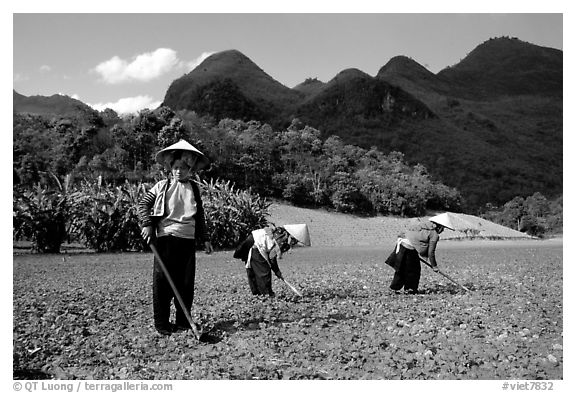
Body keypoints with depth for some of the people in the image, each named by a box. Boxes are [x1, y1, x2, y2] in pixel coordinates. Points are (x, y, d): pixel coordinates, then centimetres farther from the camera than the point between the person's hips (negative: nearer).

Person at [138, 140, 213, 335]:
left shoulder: (194, 188, 13)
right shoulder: (162, 186, 4)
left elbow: (200, 216, 18)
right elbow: (143, 204, 4)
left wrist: (204, 238, 16)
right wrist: (147, 224, -10)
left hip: (188, 240, 3)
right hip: (166, 238, -3)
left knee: (186, 282, 6)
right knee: (162, 281, 0)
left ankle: (183, 322, 19)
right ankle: (162, 323, 10)